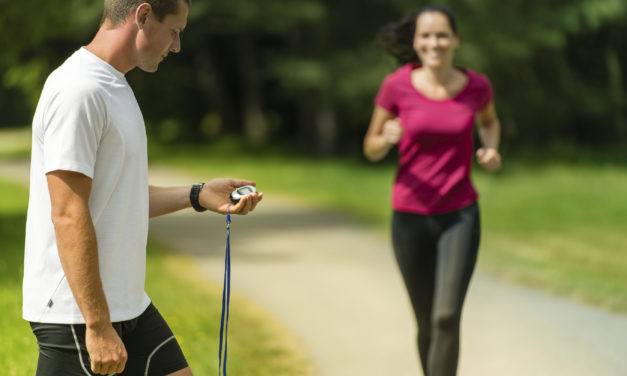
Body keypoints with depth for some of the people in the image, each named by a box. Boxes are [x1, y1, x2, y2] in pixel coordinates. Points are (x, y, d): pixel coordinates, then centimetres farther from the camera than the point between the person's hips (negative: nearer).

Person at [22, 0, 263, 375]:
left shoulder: (115, 86, 16)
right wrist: (98, 325, -23)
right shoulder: (78, 91, -17)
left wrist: (198, 195, 14)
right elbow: (68, 215, -22)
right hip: (77, 314, -10)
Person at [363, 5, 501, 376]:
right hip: (410, 218, 0)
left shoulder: (476, 84, -5)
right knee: (427, 323, 14)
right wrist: (388, 138, -22)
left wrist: (491, 151, -3)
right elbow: (372, 150, 2)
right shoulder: (396, 85, -9)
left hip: (460, 217, 0)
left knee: (447, 317, -19)